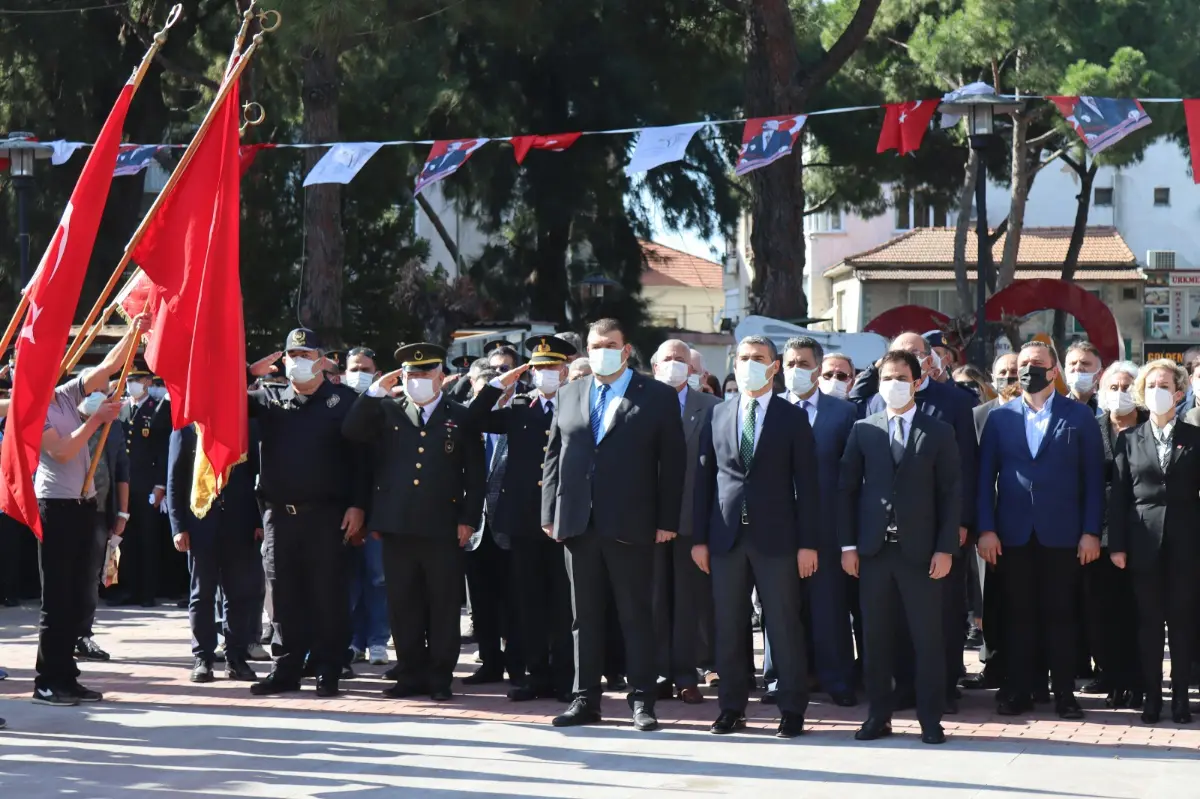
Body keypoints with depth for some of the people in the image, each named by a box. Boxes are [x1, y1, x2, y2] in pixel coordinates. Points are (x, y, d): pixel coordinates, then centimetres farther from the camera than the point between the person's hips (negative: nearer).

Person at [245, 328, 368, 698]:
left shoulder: (343, 400, 0)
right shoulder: (269, 398, 11)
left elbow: (361, 456, -3)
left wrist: (357, 506, -10)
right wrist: (250, 373, -1)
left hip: (325, 515, -4)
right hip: (279, 514, 4)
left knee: (328, 594, -1)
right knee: (284, 594, 7)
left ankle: (328, 673, 5)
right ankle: (286, 669, 14)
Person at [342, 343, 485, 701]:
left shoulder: (460, 418, 6)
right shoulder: (387, 412, 11)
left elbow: (475, 474, 5)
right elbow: (351, 433, -2)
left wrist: (468, 520, -2)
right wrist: (375, 391, -7)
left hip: (442, 528, -2)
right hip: (397, 526, 2)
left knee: (444, 606, 1)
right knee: (403, 605, 6)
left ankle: (440, 676, 8)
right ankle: (411, 674, 13)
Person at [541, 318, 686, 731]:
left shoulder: (657, 398, 0)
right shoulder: (570, 395, 13)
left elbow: (672, 462, -2)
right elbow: (554, 457, 12)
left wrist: (667, 521, -7)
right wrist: (550, 513, 4)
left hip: (630, 526, -4)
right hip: (578, 523, 4)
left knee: (636, 616, 1)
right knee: (585, 616, 9)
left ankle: (642, 702, 4)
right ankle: (586, 699, 14)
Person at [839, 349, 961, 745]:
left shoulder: (938, 432, 5)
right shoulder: (863, 430, 9)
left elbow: (951, 493, 2)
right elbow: (847, 487, 7)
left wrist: (945, 548, -6)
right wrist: (848, 544, 0)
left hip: (920, 550, -2)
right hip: (874, 549, 2)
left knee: (928, 637, -1)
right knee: (876, 637, 4)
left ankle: (931, 719, 5)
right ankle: (879, 715, 12)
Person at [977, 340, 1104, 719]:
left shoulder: (1080, 417, 3)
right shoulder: (999, 418, 8)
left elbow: (1093, 478, 1)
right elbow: (985, 477, 6)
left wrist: (1091, 531, -6)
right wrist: (986, 528, -3)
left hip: (1061, 532, -1)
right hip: (1014, 532, 1)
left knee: (1060, 613, 3)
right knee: (1018, 613, 5)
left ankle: (1063, 691, 8)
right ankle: (1017, 689, 10)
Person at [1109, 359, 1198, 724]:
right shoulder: (1128, 439, 7)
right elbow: (1119, 495, 5)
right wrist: (1117, 544, -2)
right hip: (1144, 542, 1)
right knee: (1148, 621, 3)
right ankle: (1152, 696, 8)